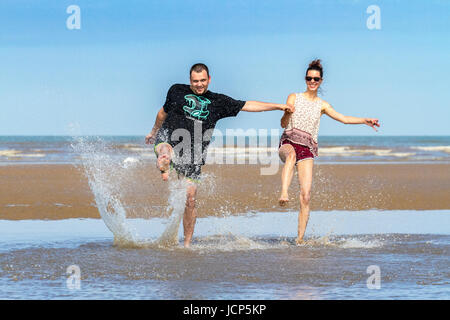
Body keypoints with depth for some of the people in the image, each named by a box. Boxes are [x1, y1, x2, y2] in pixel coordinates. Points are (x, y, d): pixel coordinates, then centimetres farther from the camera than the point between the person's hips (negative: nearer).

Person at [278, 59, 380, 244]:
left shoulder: (322, 105, 15)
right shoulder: (294, 98, 9)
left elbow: (343, 119, 11)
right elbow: (284, 124, 3)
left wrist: (364, 121, -1)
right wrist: (287, 113, -18)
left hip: (307, 148, 2)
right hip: (289, 142, -2)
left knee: (306, 195, -10)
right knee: (291, 154, -42)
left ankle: (300, 239, -8)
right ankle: (284, 194, -59)